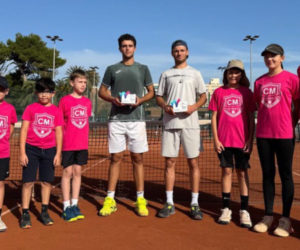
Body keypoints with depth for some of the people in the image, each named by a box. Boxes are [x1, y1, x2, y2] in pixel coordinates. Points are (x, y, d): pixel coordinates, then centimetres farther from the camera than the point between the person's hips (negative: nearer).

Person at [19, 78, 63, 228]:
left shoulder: (56, 111, 3)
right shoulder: (30, 109, 0)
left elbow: (59, 133, 4)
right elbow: (23, 130, -1)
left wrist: (58, 153, 1)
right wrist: (22, 152, -6)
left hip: (49, 150, 1)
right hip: (31, 149, -1)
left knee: (47, 181, 7)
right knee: (28, 181, 0)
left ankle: (44, 212, 21)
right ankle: (25, 214, 10)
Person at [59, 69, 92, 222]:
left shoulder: (87, 102, 8)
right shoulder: (65, 100, -5)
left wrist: (85, 139, 10)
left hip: (82, 143, 4)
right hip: (68, 144, -4)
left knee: (77, 172, 9)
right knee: (67, 172, 1)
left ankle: (74, 205, 18)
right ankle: (66, 207, 9)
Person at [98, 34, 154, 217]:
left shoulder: (143, 69, 11)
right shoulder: (112, 69, 12)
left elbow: (151, 91, 11)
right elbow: (102, 91, 13)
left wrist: (140, 100, -9)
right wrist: (113, 99, -8)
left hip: (136, 118, 0)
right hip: (116, 119, 0)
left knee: (137, 158, 2)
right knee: (116, 158, 2)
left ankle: (140, 199, 9)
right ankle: (110, 199, 8)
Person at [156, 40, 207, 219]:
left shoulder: (195, 73, 11)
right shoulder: (166, 74, 15)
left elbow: (203, 96, 10)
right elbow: (159, 96, 15)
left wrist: (194, 106, -11)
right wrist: (165, 106, -7)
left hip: (190, 123, -1)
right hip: (170, 123, 2)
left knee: (193, 162, -1)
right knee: (170, 162, 4)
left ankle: (195, 204, 9)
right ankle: (170, 203, 13)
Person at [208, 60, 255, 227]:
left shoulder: (246, 92, 4)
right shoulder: (219, 92, 5)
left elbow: (251, 118, 4)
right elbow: (214, 117, 4)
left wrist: (250, 139, -3)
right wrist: (215, 139, -2)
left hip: (242, 140, 0)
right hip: (224, 140, 1)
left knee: (242, 172, 4)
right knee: (227, 171, 7)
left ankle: (244, 210, 12)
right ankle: (226, 208, 16)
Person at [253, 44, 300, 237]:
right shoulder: (260, 81, 10)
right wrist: (266, 124, 9)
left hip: (284, 135, -4)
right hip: (263, 134, 4)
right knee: (268, 175, 9)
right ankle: (268, 216, 18)